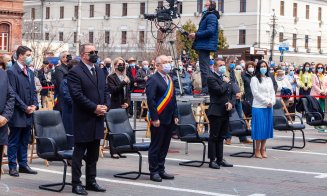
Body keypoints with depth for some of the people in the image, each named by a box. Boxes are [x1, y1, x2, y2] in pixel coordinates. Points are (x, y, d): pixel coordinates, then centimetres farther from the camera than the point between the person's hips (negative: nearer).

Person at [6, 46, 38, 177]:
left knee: (24, 141, 12)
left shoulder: (30, 72, 14)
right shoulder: (12, 72, -10)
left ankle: (23, 164, 19)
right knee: (14, 141, 2)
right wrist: (25, 107, -14)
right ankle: (12, 166, 7)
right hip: (17, 114, -7)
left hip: (29, 113, 7)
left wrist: (34, 105, 1)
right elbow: (13, 93, -14)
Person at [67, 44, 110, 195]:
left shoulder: (100, 71, 15)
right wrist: (94, 108, -18)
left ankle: (91, 181, 23)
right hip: (83, 120, -7)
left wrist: (106, 106, -3)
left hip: (98, 119, 7)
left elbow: (106, 91, 16)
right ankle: (76, 183, 7)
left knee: (93, 154, 14)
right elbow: (77, 95, -17)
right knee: (79, 153, 1)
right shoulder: (75, 72, -10)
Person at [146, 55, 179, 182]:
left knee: (164, 147, 13)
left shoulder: (169, 79, 15)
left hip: (169, 119, 8)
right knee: (156, 146, 0)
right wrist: (155, 118, -20)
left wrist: (175, 115, 12)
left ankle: (161, 170, 21)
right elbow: (150, 100, -17)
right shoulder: (153, 80, -11)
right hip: (158, 120, -8)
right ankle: (154, 172, 8)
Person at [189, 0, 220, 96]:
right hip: (203, 46, 11)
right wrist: (195, 36, 8)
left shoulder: (211, 17, -11)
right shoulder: (206, 16, 22)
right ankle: (206, 89, 18)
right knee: (205, 68, 13)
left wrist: (196, 35, -15)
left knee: (204, 68, -11)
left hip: (205, 46, -11)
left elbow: (210, 31, -23)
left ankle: (205, 90, -12)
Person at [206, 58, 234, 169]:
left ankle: (220, 159, 20)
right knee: (213, 137, -1)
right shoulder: (211, 78, -8)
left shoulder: (226, 79, 17)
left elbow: (232, 94, 16)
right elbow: (220, 90, -23)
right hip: (216, 112, -7)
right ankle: (212, 160, 3)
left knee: (221, 137, 13)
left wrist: (231, 103, -3)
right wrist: (226, 82, -6)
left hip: (225, 112, 7)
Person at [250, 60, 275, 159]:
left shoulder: (269, 79, 18)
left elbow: (272, 92, 14)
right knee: (259, 128, -5)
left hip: (269, 107, 6)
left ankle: (263, 149, 12)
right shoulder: (254, 79, -2)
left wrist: (272, 102, -4)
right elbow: (256, 93, -10)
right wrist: (267, 102, -12)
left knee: (267, 128, 5)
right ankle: (257, 150, 1)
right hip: (259, 107, -6)